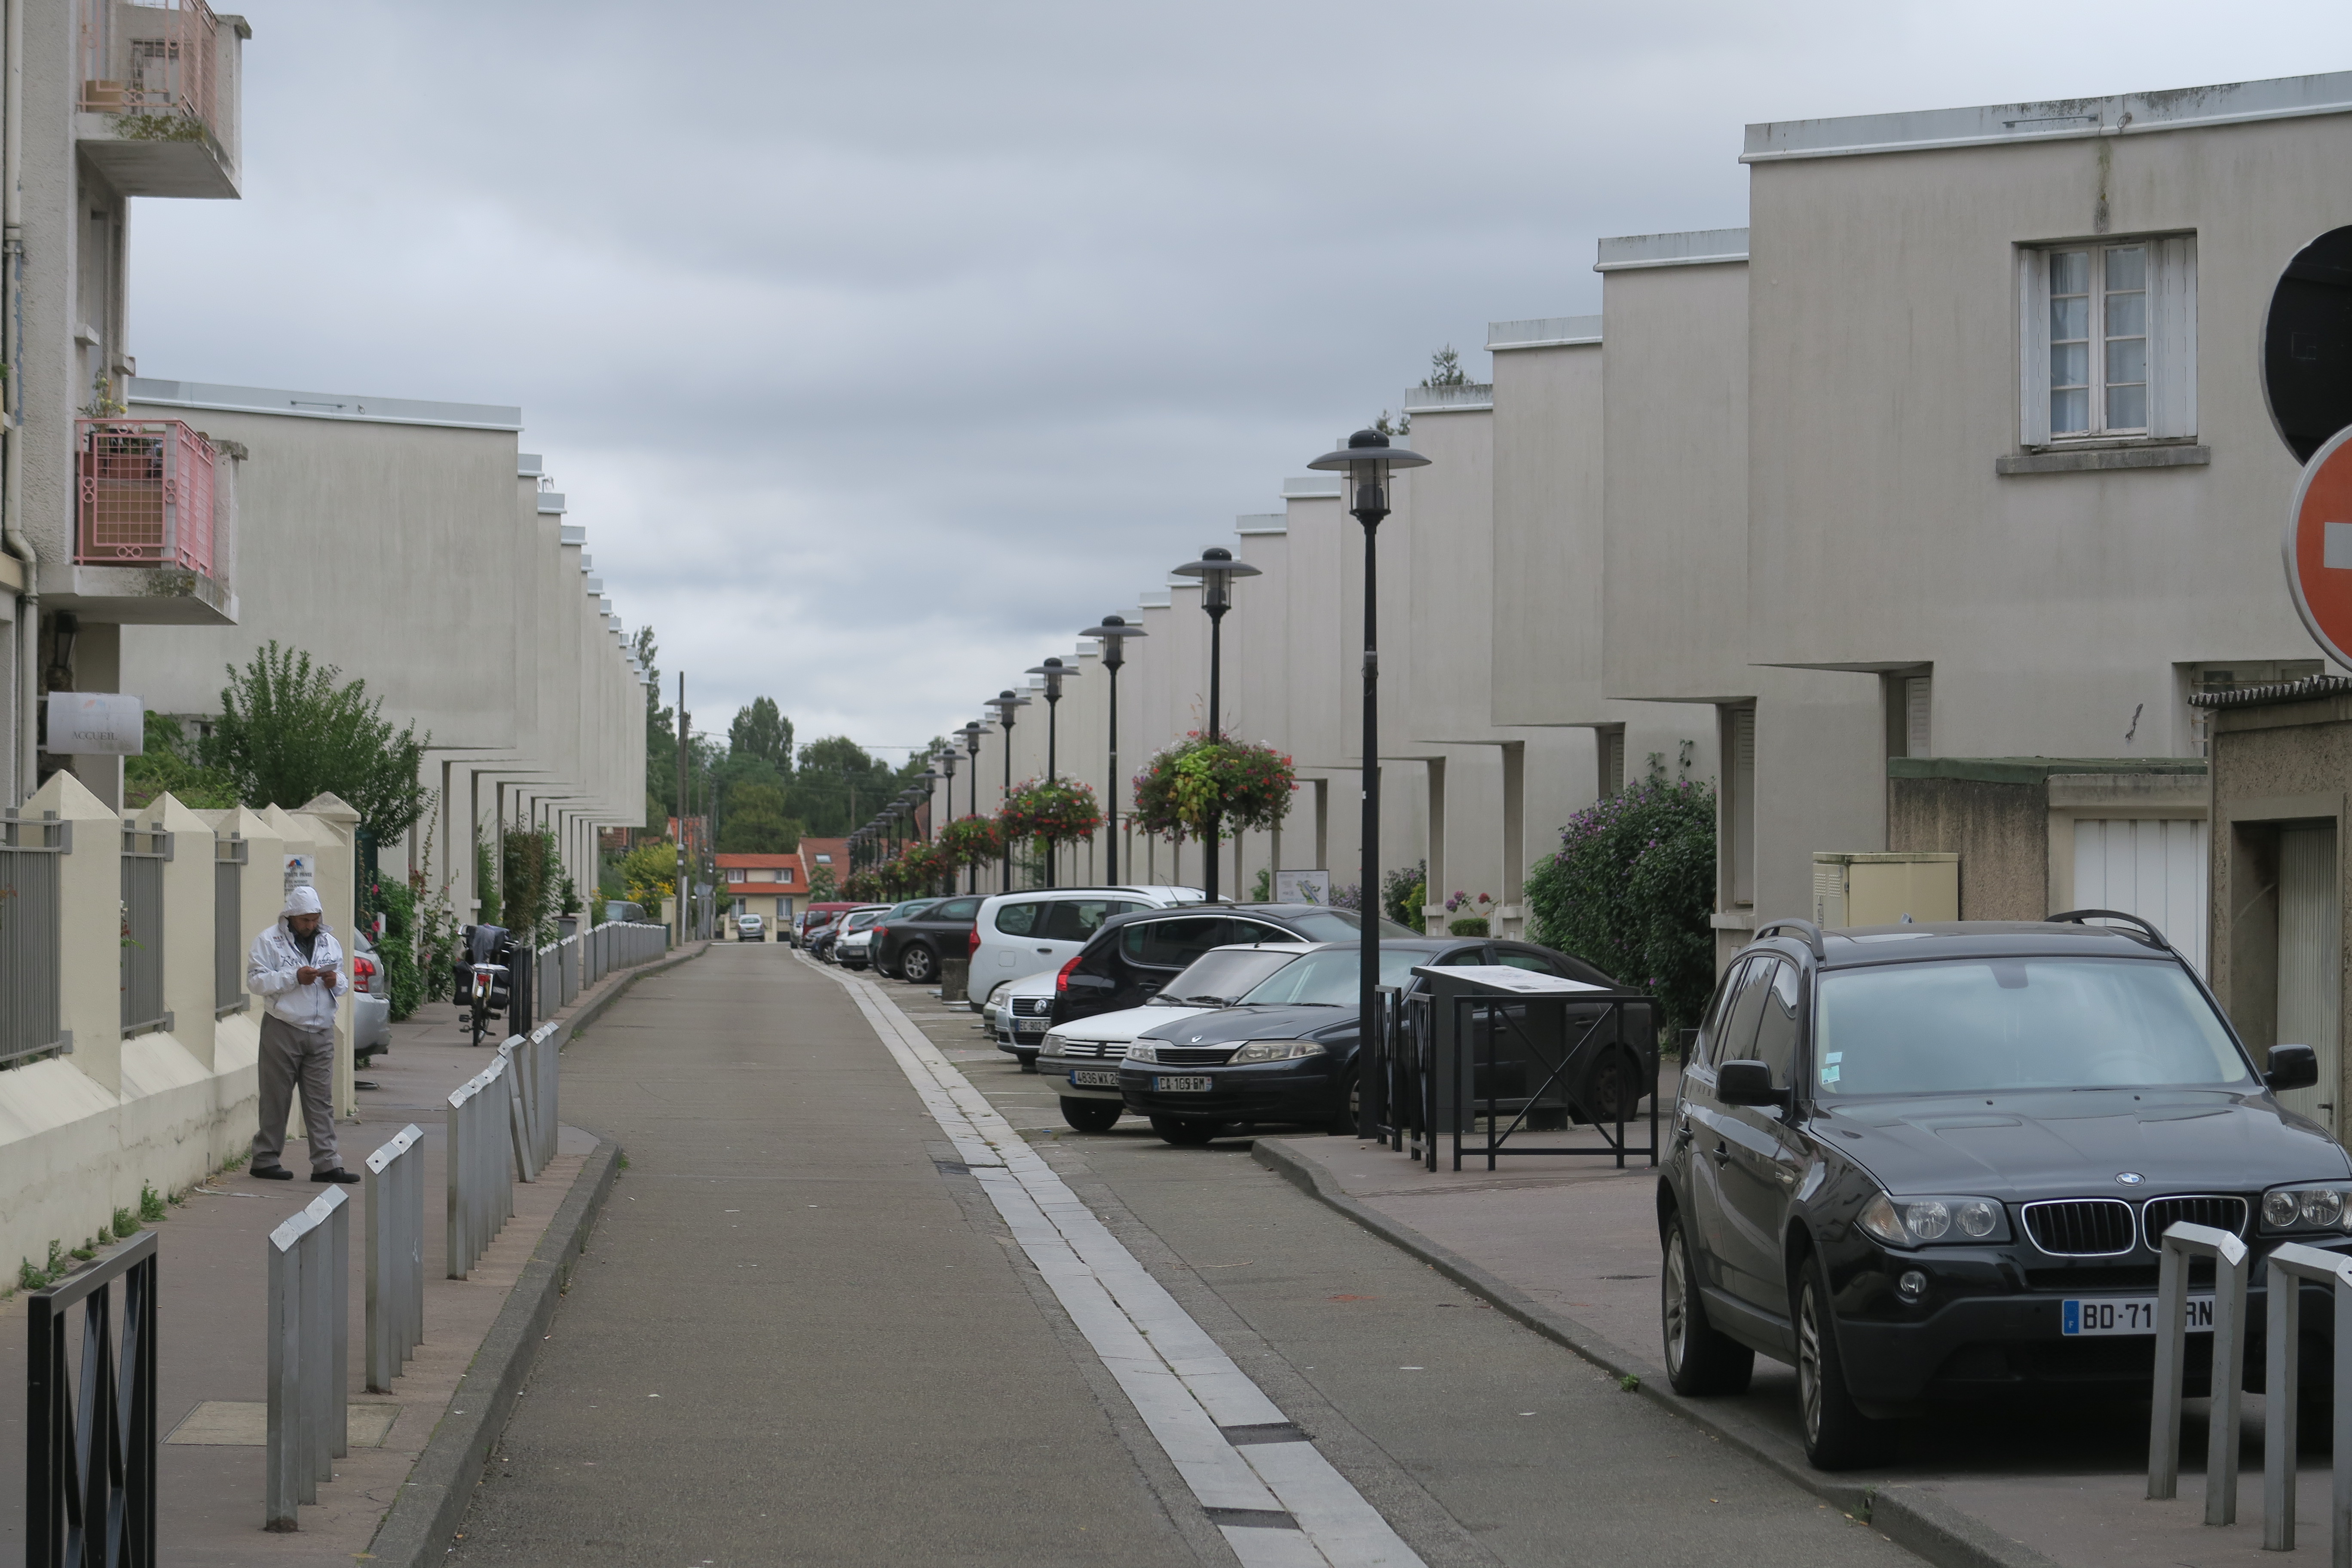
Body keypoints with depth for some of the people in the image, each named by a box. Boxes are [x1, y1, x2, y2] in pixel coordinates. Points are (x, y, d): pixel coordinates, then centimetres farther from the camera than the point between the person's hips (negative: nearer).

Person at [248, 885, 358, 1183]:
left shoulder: (330, 943, 15)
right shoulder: (268, 941, -2)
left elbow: (345, 983, 22)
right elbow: (255, 981, -10)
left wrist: (336, 982, -2)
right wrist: (295, 978, -18)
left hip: (321, 1033, 4)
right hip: (282, 1030, -4)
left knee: (321, 1100, 3)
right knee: (276, 1099, 1)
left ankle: (326, 1164, 3)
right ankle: (266, 1159, 9)